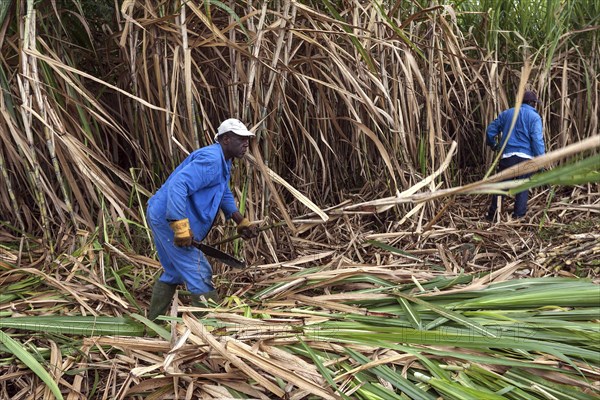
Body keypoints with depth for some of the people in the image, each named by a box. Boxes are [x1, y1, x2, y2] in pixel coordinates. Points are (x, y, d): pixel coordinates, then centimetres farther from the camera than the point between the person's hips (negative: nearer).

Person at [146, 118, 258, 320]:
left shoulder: (223, 162, 15)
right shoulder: (211, 160, -20)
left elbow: (225, 195, 27)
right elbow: (177, 185, -31)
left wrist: (242, 222, 19)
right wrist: (181, 226, -35)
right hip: (169, 218, -11)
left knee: (173, 273, 22)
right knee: (199, 274, -6)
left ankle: (152, 323, 35)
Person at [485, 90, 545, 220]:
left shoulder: (506, 113, 11)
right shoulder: (534, 117, -1)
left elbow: (491, 129, 13)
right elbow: (537, 139, -11)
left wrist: (492, 145, 30)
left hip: (506, 155, 3)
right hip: (525, 156, -3)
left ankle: (491, 214, 10)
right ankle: (518, 215, 9)